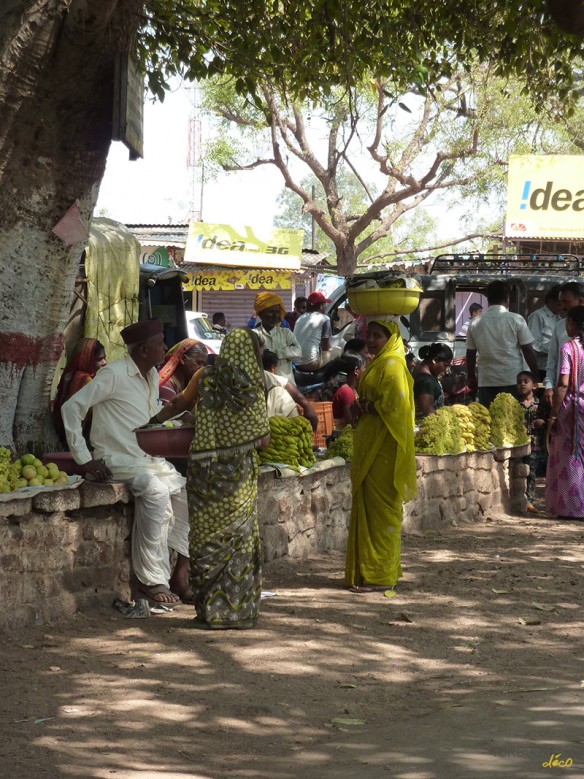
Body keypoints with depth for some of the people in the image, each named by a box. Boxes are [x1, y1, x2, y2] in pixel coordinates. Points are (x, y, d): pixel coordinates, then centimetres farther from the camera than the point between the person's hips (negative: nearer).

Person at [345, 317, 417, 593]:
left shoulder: (392, 365, -13)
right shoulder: (377, 364, 19)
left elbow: (392, 404, -22)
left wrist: (364, 407, -8)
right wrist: (361, 408, 4)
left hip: (384, 448, -10)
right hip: (370, 445, 10)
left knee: (380, 508, -7)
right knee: (368, 506, 11)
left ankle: (380, 575, -3)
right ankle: (367, 571, 16)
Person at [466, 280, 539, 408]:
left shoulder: (475, 324, 4)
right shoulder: (516, 320, -4)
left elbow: (470, 353, 10)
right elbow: (528, 350, -4)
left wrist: (471, 378, 22)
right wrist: (535, 375, 5)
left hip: (486, 382, 3)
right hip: (512, 380, -3)